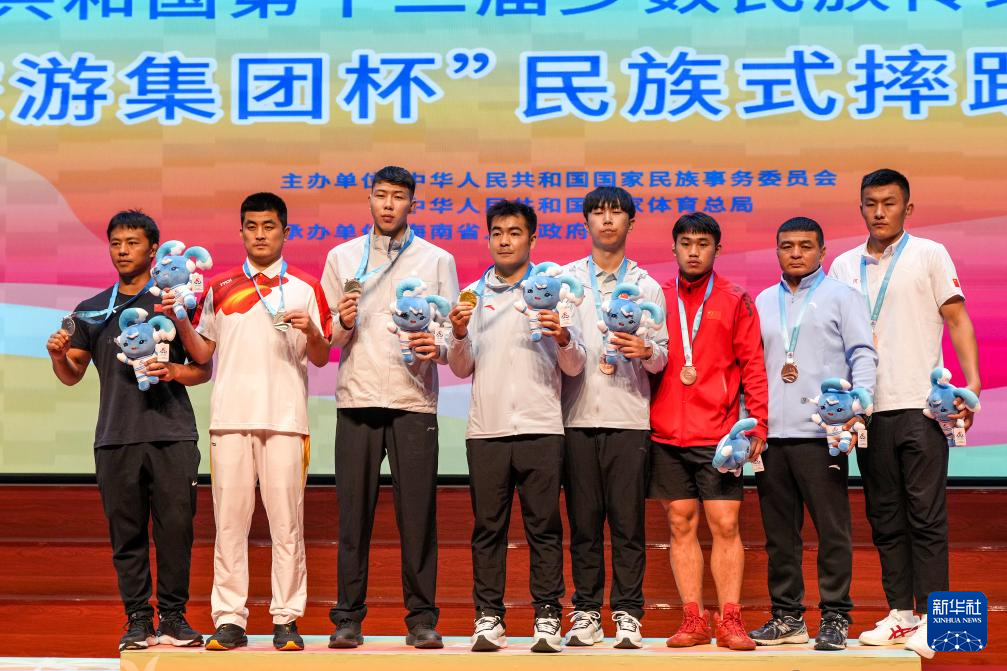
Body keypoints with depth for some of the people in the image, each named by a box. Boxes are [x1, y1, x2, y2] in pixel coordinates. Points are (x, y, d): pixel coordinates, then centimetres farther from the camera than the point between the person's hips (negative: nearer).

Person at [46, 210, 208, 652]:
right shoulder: (92, 311, 15)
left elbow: (204, 368, 8)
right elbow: (72, 375, 17)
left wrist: (174, 372, -12)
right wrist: (57, 354, -4)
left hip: (172, 435, -2)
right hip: (115, 437, 2)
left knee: (175, 528, -4)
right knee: (126, 532, 2)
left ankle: (173, 616, 4)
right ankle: (138, 619, 8)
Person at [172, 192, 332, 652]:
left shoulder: (306, 288, 9)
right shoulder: (220, 287, 14)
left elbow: (320, 358, 8)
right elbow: (201, 352, 15)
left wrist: (310, 330, -11)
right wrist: (179, 319, 0)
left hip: (285, 418, -1)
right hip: (231, 416, 2)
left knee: (286, 520, -2)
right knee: (229, 519, 1)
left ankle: (287, 618, 4)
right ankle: (229, 619, 5)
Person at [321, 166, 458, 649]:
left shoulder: (437, 260, 11)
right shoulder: (342, 257, 14)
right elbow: (325, 339, 13)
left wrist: (437, 347, -15)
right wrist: (343, 326, -8)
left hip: (414, 401, -1)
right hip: (356, 399, 1)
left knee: (418, 513, -2)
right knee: (353, 513, 0)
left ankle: (422, 619, 5)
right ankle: (348, 618, 6)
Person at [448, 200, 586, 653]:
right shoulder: (472, 295, 14)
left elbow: (575, 367, 6)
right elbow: (461, 369, 12)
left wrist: (563, 338, -14)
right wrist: (459, 336, -7)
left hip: (540, 427, -2)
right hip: (486, 429, 2)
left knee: (544, 527, -2)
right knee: (488, 527, 2)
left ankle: (547, 618, 2)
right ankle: (488, 617, 7)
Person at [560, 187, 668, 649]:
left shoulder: (647, 287, 11)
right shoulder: (566, 280, 12)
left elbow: (663, 354, 5)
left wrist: (646, 351, -15)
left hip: (629, 417, -1)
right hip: (578, 416, 1)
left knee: (628, 521, -2)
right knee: (583, 521, 2)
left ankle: (627, 614, 3)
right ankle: (586, 613, 9)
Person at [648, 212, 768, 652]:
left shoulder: (735, 301, 6)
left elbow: (752, 364, 3)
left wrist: (758, 421, -5)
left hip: (718, 434, -2)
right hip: (666, 434, 2)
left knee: (725, 525, -4)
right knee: (681, 525, 4)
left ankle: (729, 620, 0)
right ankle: (693, 620, 9)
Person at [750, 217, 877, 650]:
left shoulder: (841, 296, 5)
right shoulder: (764, 301, 18)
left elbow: (864, 355, -1)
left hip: (821, 432, -4)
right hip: (770, 434, 5)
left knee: (832, 530, -3)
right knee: (779, 532, 8)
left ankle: (835, 618, 3)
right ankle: (787, 617, 15)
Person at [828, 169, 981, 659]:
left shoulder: (929, 255, 3)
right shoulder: (844, 266, 13)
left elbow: (957, 320, 0)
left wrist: (972, 381, -12)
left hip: (920, 406, -4)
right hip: (868, 410, 4)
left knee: (926, 516, -3)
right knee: (885, 518, 8)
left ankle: (930, 618, 1)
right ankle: (899, 614, 16)